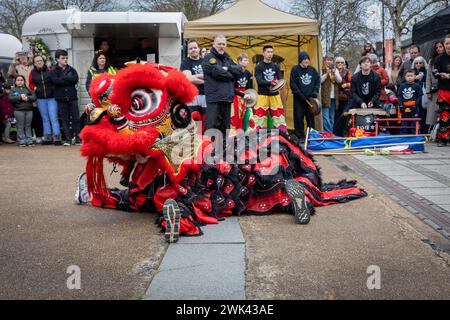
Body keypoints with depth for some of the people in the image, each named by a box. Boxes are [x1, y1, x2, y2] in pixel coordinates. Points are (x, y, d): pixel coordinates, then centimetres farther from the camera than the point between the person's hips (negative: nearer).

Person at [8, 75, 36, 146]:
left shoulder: (27, 89, 15)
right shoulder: (13, 90, 9)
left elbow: (34, 97, 6)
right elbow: (10, 98, -6)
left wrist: (27, 97, -12)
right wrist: (20, 97, -13)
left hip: (29, 110, 2)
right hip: (19, 110, -2)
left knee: (28, 126, 4)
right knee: (20, 126, -2)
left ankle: (29, 140, 8)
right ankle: (21, 141, 2)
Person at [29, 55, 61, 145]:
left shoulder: (49, 70, -4)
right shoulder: (33, 72, 3)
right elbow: (31, 84, 14)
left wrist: (54, 88, -11)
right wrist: (35, 88, -5)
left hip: (52, 98, -3)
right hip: (40, 99, 3)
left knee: (54, 118, -6)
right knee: (45, 119, 11)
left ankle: (57, 137, -4)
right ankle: (48, 138, 17)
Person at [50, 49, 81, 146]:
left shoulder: (71, 70, 12)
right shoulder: (54, 71, 6)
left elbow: (75, 78, -6)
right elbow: (56, 81, -13)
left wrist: (63, 78, -8)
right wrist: (69, 80, -8)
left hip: (72, 97, 1)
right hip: (61, 98, -1)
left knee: (76, 118, -2)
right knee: (65, 119, 2)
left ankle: (77, 138, 5)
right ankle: (68, 138, 7)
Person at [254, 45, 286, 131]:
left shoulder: (276, 66, 13)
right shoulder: (259, 67, 1)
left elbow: (281, 79, 6)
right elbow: (259, 81, -12)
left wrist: (278, 83, -18)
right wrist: (270, 83, -29)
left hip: (275, 94, 3)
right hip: (263, 94, -3)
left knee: (279, 114, 1)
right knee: (260, 114, -6)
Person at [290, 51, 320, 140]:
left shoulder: (312, 69, 9)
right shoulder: (295, 69, -2)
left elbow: (318, 80, 15)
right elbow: (293, 84, -6)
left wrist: (315, 91, -1)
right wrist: (300, 94, -13)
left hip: (310, 97, 3)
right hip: (299, 98, -3)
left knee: (311, 117, 7)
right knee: (299, 117, -4)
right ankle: (300, 136, 4)